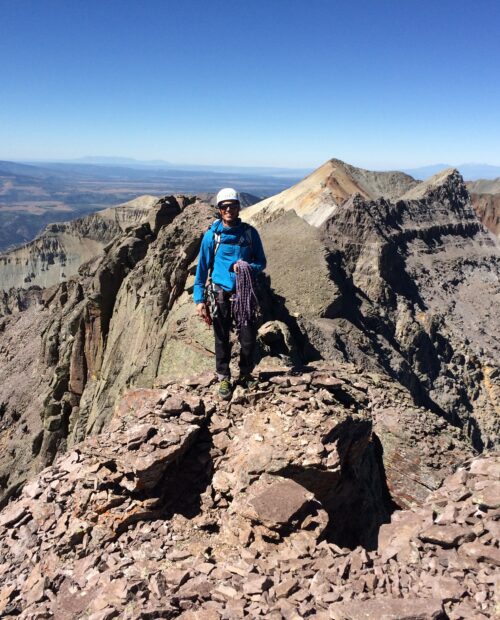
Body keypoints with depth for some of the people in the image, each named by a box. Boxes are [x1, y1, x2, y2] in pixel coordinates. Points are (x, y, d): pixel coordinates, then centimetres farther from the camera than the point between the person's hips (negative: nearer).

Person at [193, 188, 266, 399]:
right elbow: (202, 267, 0)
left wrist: (248, 268, -18)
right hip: (221, 295, -1)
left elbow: (261, 263, 5)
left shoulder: (250, 233, -1)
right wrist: (199, 299, -5)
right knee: (222, 340, 8)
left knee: (248, 338, 4)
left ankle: (246, 374, 28)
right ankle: (224, 378, 27)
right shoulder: (212, 235, -4)